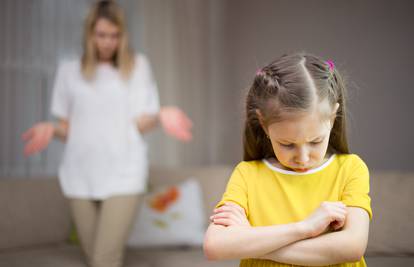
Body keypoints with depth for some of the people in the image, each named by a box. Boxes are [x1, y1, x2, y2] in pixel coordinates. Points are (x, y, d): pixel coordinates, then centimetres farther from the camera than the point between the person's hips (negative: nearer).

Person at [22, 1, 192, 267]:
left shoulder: (138, 65, 7)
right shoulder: (69, 70, 12)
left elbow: (140, 124, 1)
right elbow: (68, 128, 12)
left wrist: (161, 115, -20)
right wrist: (51, 129, -10)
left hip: (123, 174, -2)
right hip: (81, 175, 3)